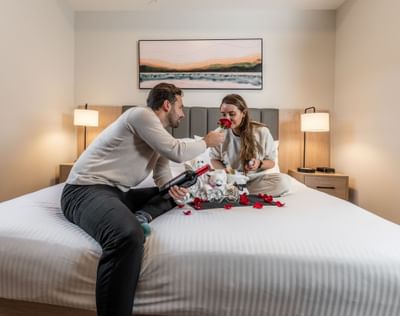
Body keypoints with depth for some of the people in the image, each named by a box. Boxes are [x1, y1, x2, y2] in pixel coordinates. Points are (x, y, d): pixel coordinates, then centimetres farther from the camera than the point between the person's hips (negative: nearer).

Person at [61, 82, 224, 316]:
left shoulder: (159, 130, 18)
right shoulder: (141, 114, -10)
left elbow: (162, 171, 17)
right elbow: (177, 152, -18)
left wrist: (171, 187, -7)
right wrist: (206, 142, 0)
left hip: (116, 192, 10)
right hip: (86, 190, -9)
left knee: (174, 194, 11)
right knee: (129, 236, -38)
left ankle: (143, 216, -13)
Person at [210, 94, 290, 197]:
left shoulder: (262, 131, -9)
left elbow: (271, 162, 1)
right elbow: (214, 159, 5)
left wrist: (259, 164, -23)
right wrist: (224, 170, -17)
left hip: (255, 179, 1)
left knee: (283, 181, -28)